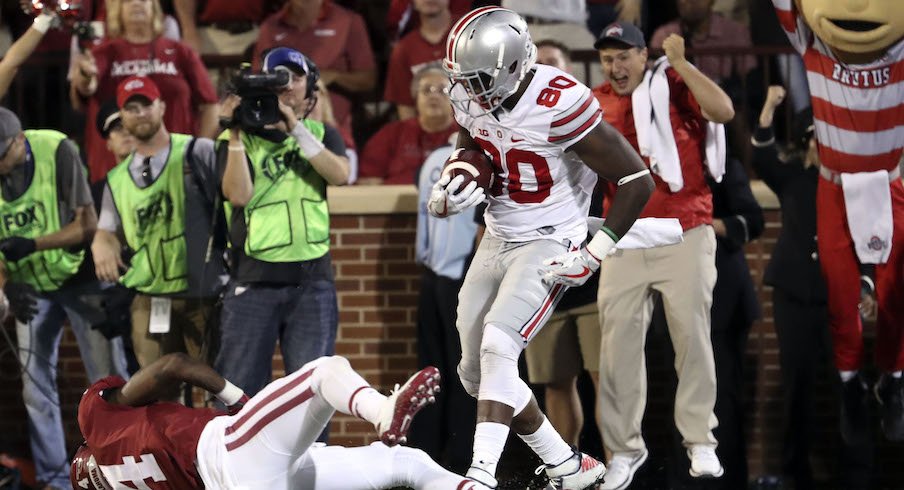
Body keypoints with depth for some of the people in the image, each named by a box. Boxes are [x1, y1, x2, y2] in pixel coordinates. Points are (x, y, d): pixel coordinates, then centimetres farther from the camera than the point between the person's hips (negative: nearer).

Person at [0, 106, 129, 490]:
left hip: (80, 278, -4)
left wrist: (32, 245, -35)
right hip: (33, 288, 4)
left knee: (109, 378, -3)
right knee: (36, 385, 5)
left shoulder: (58, 151, -23)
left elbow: (87, 225, -22)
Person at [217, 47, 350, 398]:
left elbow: (340, 174, -8)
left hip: (311, 279, 2)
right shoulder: (242, 138, 6)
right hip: (253, 279, -1)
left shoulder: (322, 135, 13)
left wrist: (297, 129, -13)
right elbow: (238, 194, -10)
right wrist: (234, 135, -15)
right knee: (239, 387, -1)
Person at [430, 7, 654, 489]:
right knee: (476, 373, 10)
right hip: (497, 242, 8)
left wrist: (593, 255, -20)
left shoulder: (559, 105, -26)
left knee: (497, 350, -25)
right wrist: (448, 193, -8)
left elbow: (637, 181, -20)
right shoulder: (471, 99, -5)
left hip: (548, 246, -8)